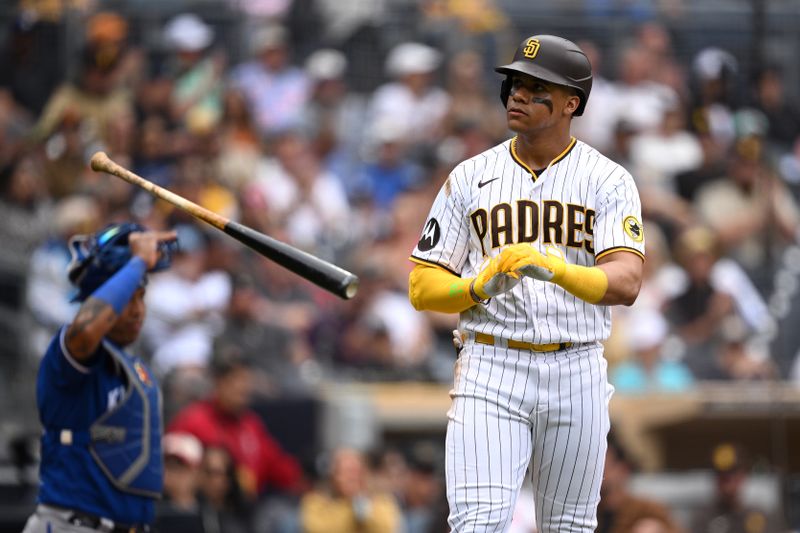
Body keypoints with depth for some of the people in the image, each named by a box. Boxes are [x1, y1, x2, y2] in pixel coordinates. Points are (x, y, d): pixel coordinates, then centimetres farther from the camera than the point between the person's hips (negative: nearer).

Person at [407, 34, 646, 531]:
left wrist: (554, 269, -33)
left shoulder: (609, 181, 0)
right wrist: (479, 287, -16)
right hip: (491, 370, 0)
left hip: (577, 373, 0)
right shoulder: (469, 178, 6)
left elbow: (626, 283, -14)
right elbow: (422, 288, 5)